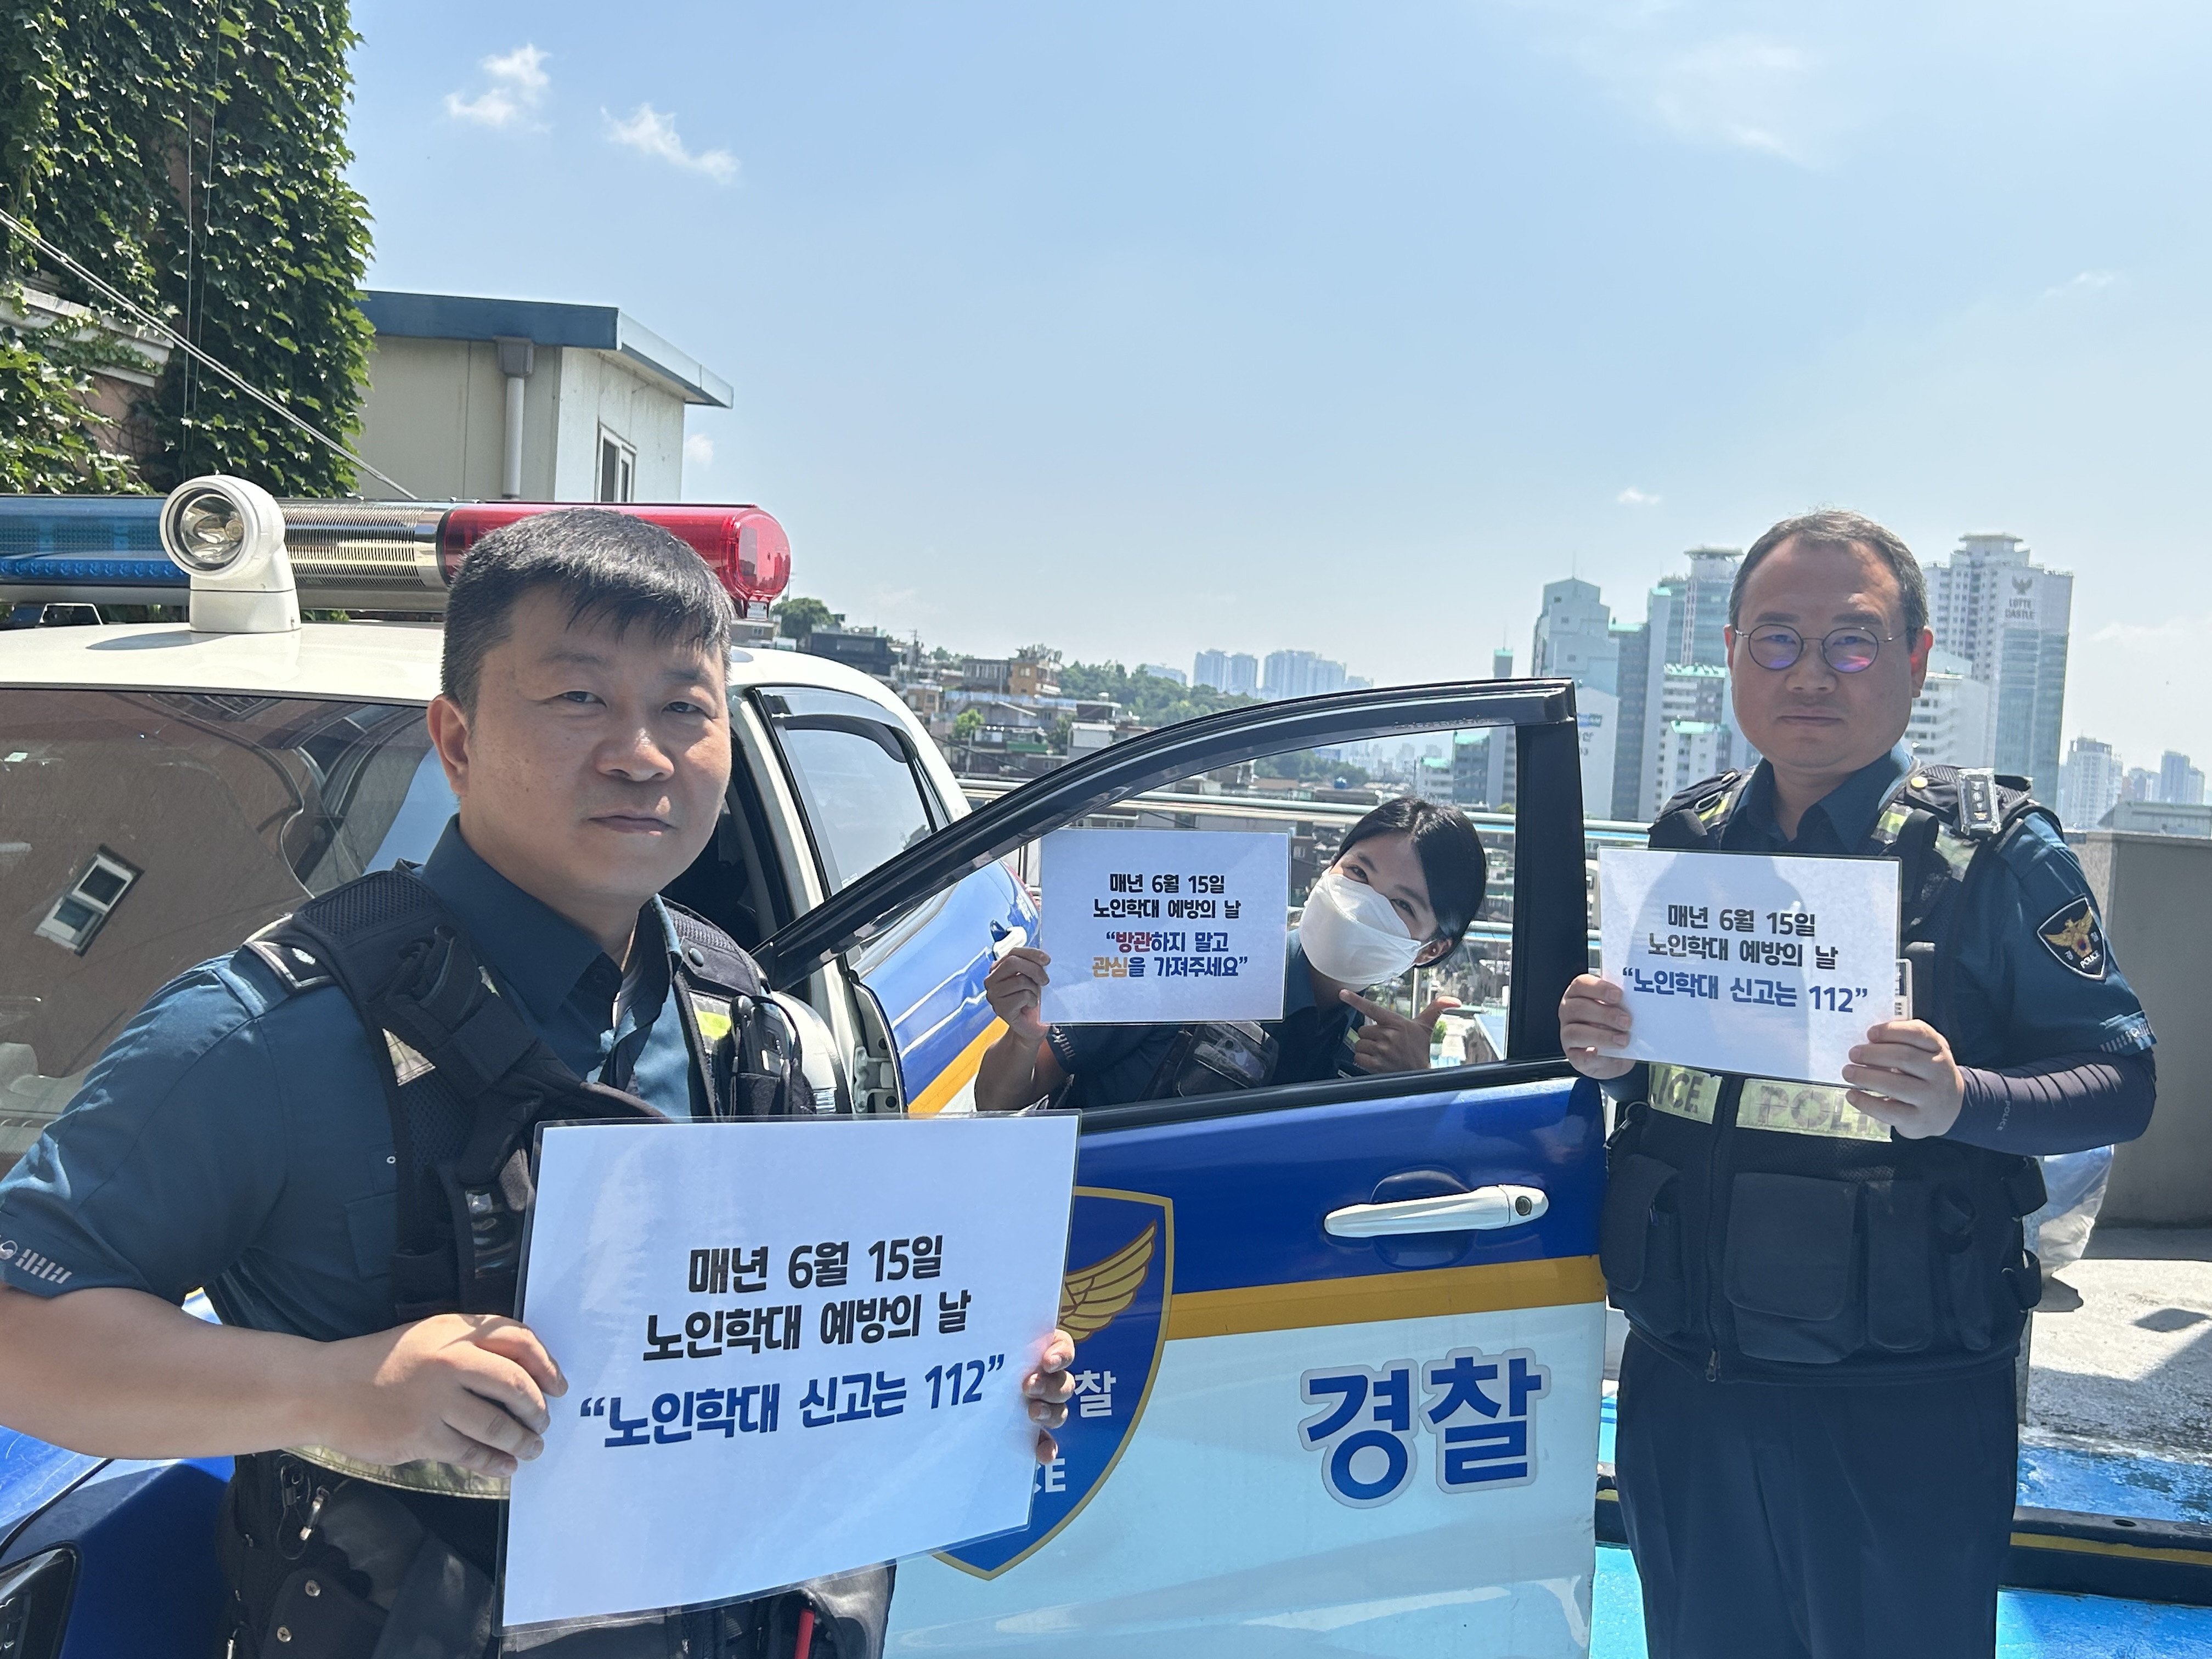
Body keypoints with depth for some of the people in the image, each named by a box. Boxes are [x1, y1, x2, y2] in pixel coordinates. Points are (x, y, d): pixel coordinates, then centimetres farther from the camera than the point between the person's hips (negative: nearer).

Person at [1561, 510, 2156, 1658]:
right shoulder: (1688, 840, 6)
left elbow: (2123, 1081, -8)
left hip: (1902, 1405, -4)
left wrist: (1958, 1100, -27)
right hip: (1681, 1386, 4)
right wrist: (1603, 1052, -8)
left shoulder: (1997, 851, -7)